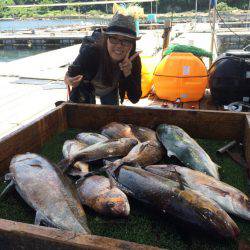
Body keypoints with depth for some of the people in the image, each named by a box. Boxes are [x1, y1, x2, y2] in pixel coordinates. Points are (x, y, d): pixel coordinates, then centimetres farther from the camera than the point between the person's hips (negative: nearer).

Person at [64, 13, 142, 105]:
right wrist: (69, 80, -48)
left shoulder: (134, 60, -31)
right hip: (86, 90, -2)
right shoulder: (91, 52, -38)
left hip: (110, 90, 2)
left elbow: (135, 99, -30)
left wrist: (128, 74, -45)